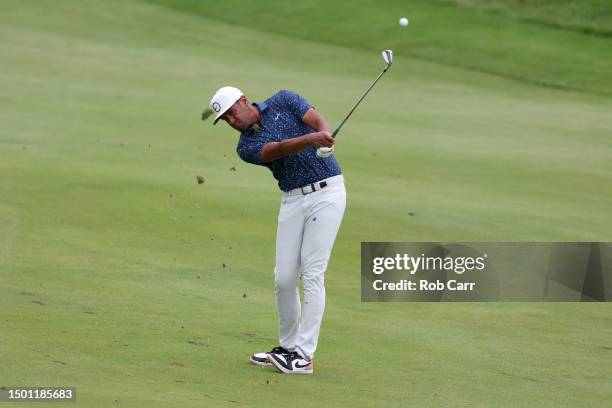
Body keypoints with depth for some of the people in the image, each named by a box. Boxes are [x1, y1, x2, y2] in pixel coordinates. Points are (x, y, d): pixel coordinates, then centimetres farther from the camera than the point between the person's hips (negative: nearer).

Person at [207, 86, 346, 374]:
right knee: (284, 277, 0)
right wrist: (310, 139, -37)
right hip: (293, 199, 4)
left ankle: (304, 355, -11)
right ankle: (287, 346, 17)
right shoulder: (246, 148, 1)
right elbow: (279, 149, -18)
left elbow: (319, 122, -10)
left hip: (326, 191, -4)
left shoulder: (283, 101, 1)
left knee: (312, 273, -10)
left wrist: (325, 136, -35)